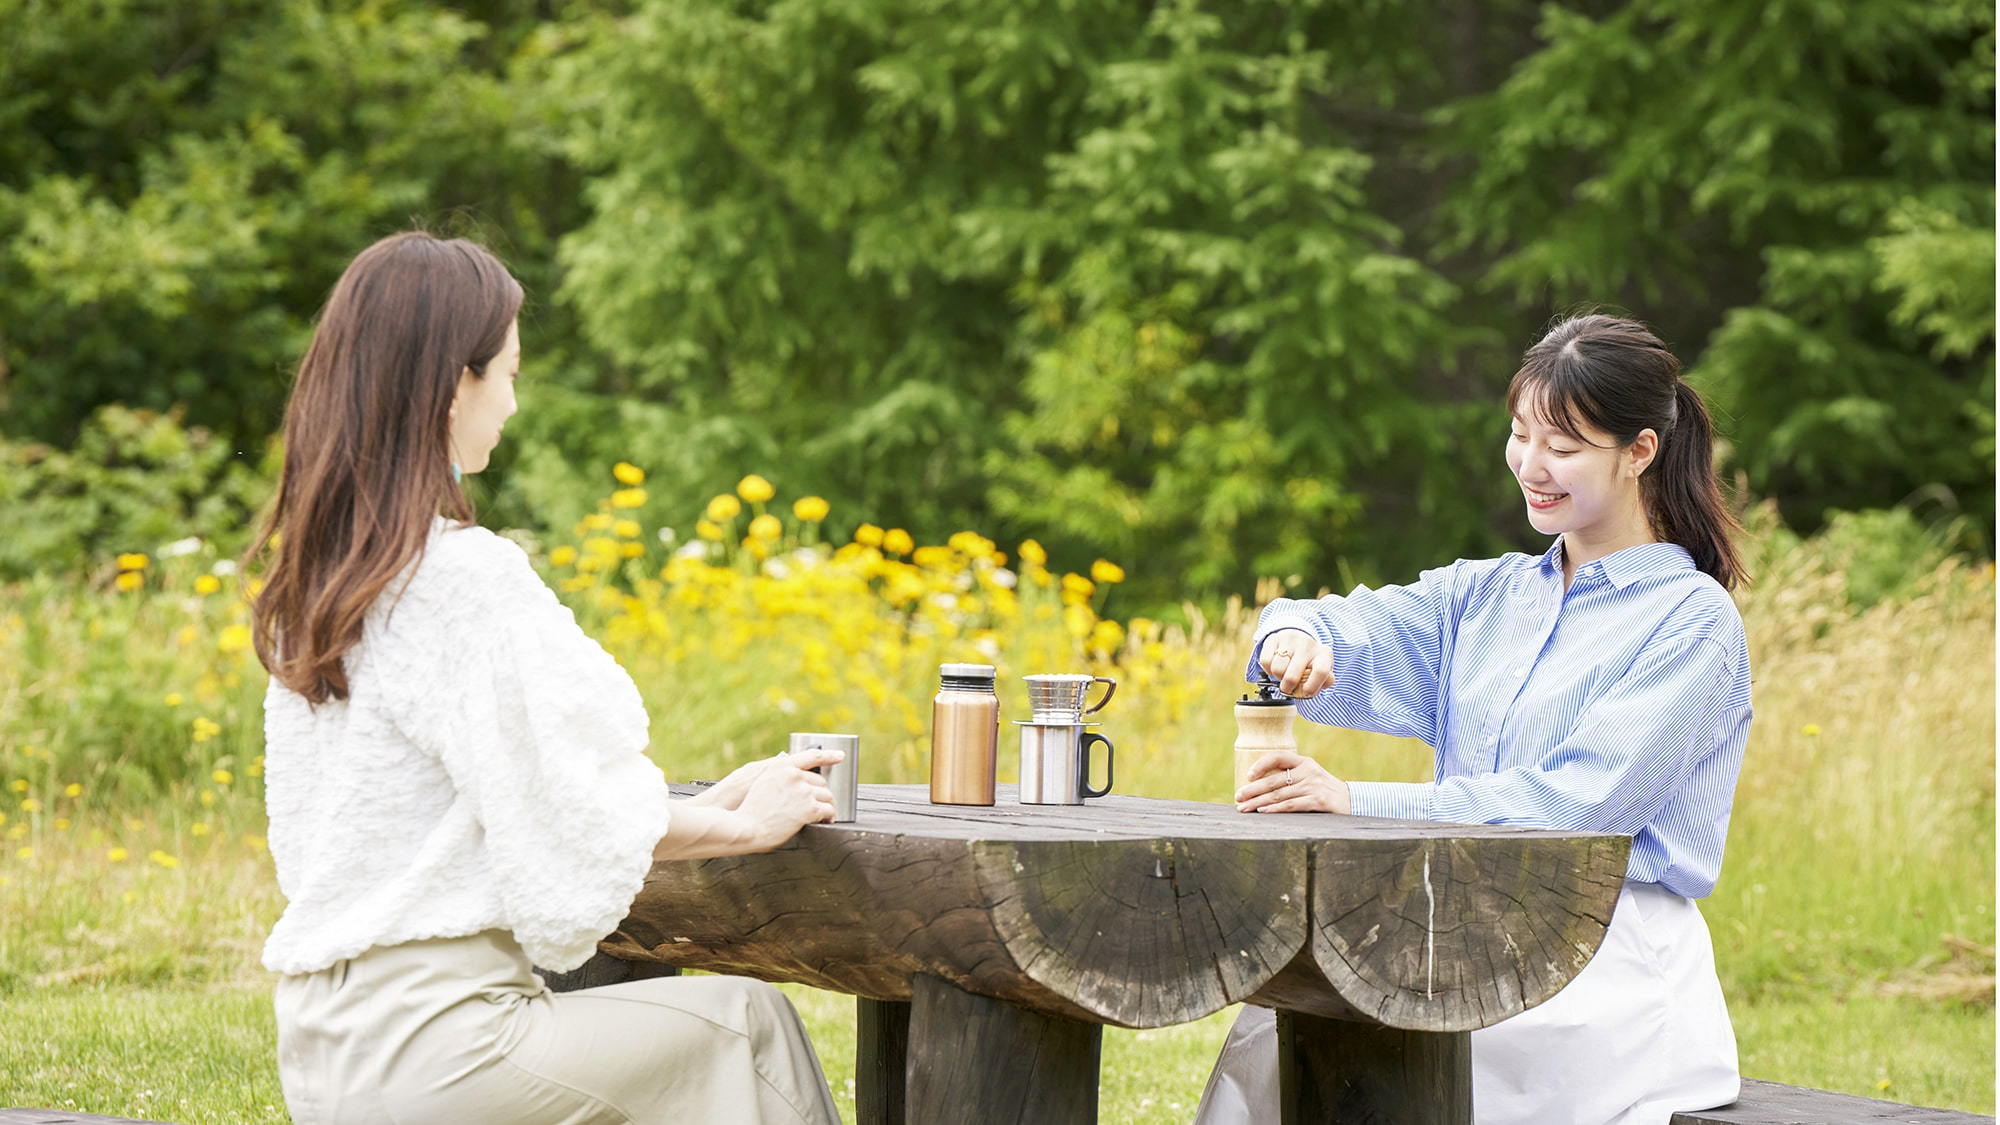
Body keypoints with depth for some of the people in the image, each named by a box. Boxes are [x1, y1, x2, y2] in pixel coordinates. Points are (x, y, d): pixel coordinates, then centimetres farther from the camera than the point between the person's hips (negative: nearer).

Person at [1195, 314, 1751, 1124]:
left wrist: (1359, 801, -22)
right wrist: (1294, 636, -23)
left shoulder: (1691, 622, -4)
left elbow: (1580, 799, -15)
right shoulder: (1488, 596, 17)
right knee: (1270, 1022, -24)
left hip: (1612, 973, -6)